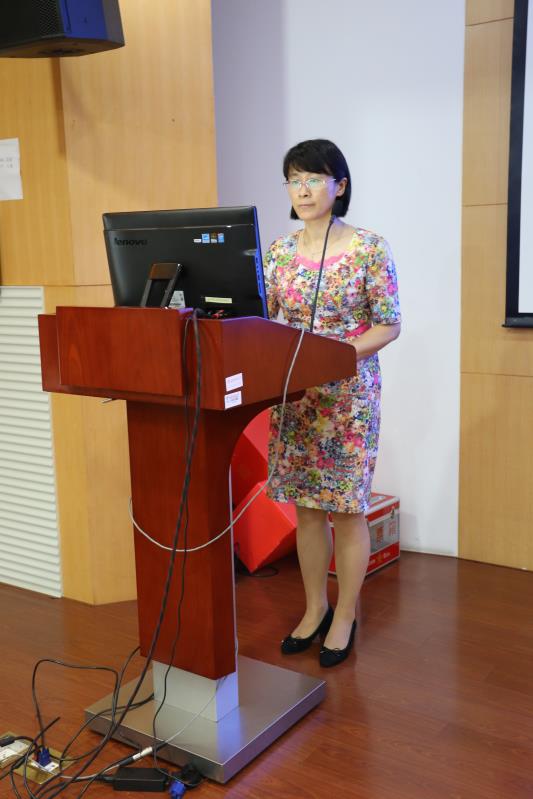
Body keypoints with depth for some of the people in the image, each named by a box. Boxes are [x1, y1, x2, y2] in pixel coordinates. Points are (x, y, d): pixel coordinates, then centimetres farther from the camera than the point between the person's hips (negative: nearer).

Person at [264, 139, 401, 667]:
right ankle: (314, 609, 28)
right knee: (305, 506, 11)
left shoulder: (369, 249, -7)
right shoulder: (280, 251, 6)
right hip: (293, 393, 4)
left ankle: (344, 617, 21)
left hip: (349, 393, -4)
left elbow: (388, 325, -7)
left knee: (347, 507, 4)